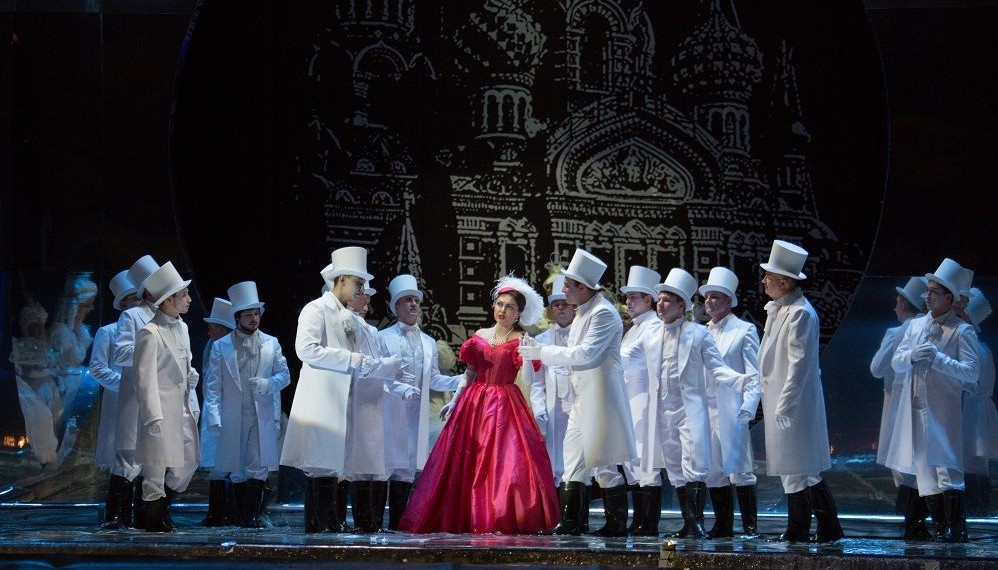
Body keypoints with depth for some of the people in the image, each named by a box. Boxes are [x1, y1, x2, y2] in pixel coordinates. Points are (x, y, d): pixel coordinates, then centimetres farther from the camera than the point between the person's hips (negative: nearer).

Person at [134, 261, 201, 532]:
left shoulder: (182, 327, 12)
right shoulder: (150, 334, -14)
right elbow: (145, 378, -16)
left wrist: (192, 375, 3)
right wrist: (153, 417, -21)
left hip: (182, 408, 9)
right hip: (160, 410, -9)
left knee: (189, 462, 13)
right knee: (156, 465, 0)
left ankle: (163, 508, 29)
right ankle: (154, 519, 11)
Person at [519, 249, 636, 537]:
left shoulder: (604, 313, -15)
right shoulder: (583, 313, 15)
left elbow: (585, 353, -22)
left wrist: (541, 352, -19)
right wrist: (539, 354, 10)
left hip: (600, 394, -10)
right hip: (582, 396, 10)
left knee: (603, 464, -5)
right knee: (574, 459, 10)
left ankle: (617, 524, 3)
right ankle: (570, 521, 14)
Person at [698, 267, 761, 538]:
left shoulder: (744, 331, 1)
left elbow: (754, 375, -4)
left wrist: (747, 409, -13)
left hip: (731, 411, -6)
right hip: (705, 411, 6)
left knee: (739, 470, -9)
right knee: (712, 472, 6)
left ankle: (750, 526, -5)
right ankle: (723, 525, 13)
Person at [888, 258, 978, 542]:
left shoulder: (962, 331, -4)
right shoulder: (916, 325, 15)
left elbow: (972, 370, -13)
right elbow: (896, 363, 12)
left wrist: (938, 358, -20)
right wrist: (912, 355, -9)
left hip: (945, 410, -6)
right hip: (916, 407, 6)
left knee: (947, 465, -12)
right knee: (923, 468, 6)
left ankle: (956, 527, -9)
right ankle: (940, 526, 12)